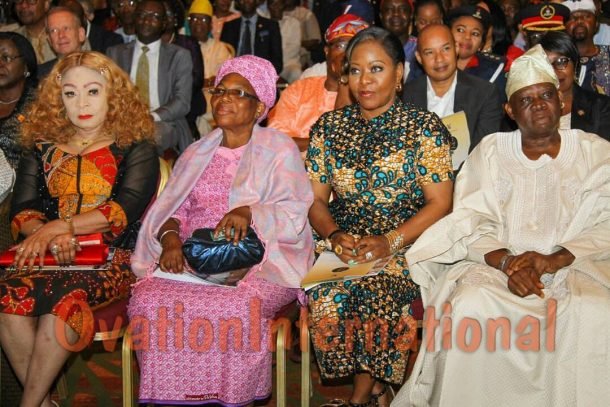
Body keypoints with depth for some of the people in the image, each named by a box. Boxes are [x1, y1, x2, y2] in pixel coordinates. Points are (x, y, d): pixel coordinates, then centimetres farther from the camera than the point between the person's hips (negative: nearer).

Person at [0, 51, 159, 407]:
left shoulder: (135, 149, 9)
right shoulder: (42, 149, 19)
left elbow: (125, 210, -7)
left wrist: (55, 227, -15)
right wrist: (49, 239, -14)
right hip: (52, 257, 3)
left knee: (62, 296, -35)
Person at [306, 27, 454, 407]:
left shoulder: (425, 127, 1)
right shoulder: (329, 127, 12)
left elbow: (440, 203, -4)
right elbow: (315, 198, 11)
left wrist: (389, 242, -18)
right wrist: (333, 235, -11)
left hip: (407, 245, -2)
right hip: (342, 245, 3)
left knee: (377, 292, -33)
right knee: (328, 297, -29)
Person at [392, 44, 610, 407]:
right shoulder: (490, 151, 14)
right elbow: (471, 224, 4)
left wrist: (554, 259, -17)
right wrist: (507, 262, -16)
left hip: (577, 266, -1)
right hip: (496, 264, 1)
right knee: (469, 307, -31)